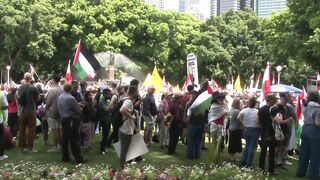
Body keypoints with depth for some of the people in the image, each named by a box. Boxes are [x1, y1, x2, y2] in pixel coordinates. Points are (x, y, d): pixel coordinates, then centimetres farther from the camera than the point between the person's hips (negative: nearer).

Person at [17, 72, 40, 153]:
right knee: (31, 129, 2)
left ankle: (22, 146, 18)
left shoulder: (20, 88, -1)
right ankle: (30, 147, 4)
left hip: (22, 111, 4)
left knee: (22, 129, 12)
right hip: (31, 111, -4)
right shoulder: (33, 88, -14)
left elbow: (18, 97, 13)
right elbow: (38, 99, -4)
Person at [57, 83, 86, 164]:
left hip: (63, 119, 8)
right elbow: (78, 110, -13)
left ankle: (65, 157, 18)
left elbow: (59, 109, 11)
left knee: (65, 139, 12)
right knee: (74, 140, -5)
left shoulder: (59, 97, 4)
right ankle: (79, 158, -1)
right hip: (72, 120, -8)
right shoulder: (70, 98, -20)